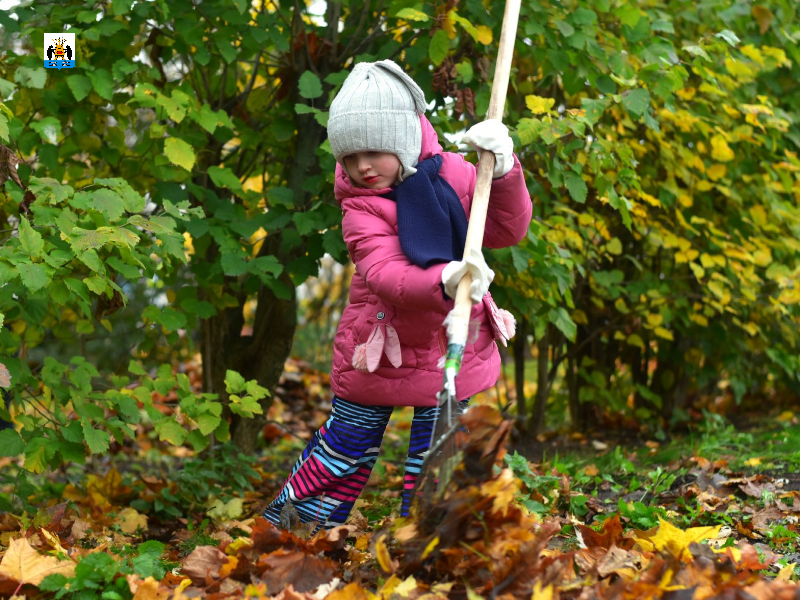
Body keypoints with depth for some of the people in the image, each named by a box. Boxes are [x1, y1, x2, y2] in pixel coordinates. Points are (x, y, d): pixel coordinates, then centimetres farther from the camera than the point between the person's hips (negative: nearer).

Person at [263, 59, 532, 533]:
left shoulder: (452, 174, -6)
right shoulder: (360, 208, -16)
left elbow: (509, 230, -9)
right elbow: (387, 275, -33)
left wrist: (503, 170, -26)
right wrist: (446, 282, -52)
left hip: (453, 349, 3)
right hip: (379, 350, -2)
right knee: (346, 448, 10)